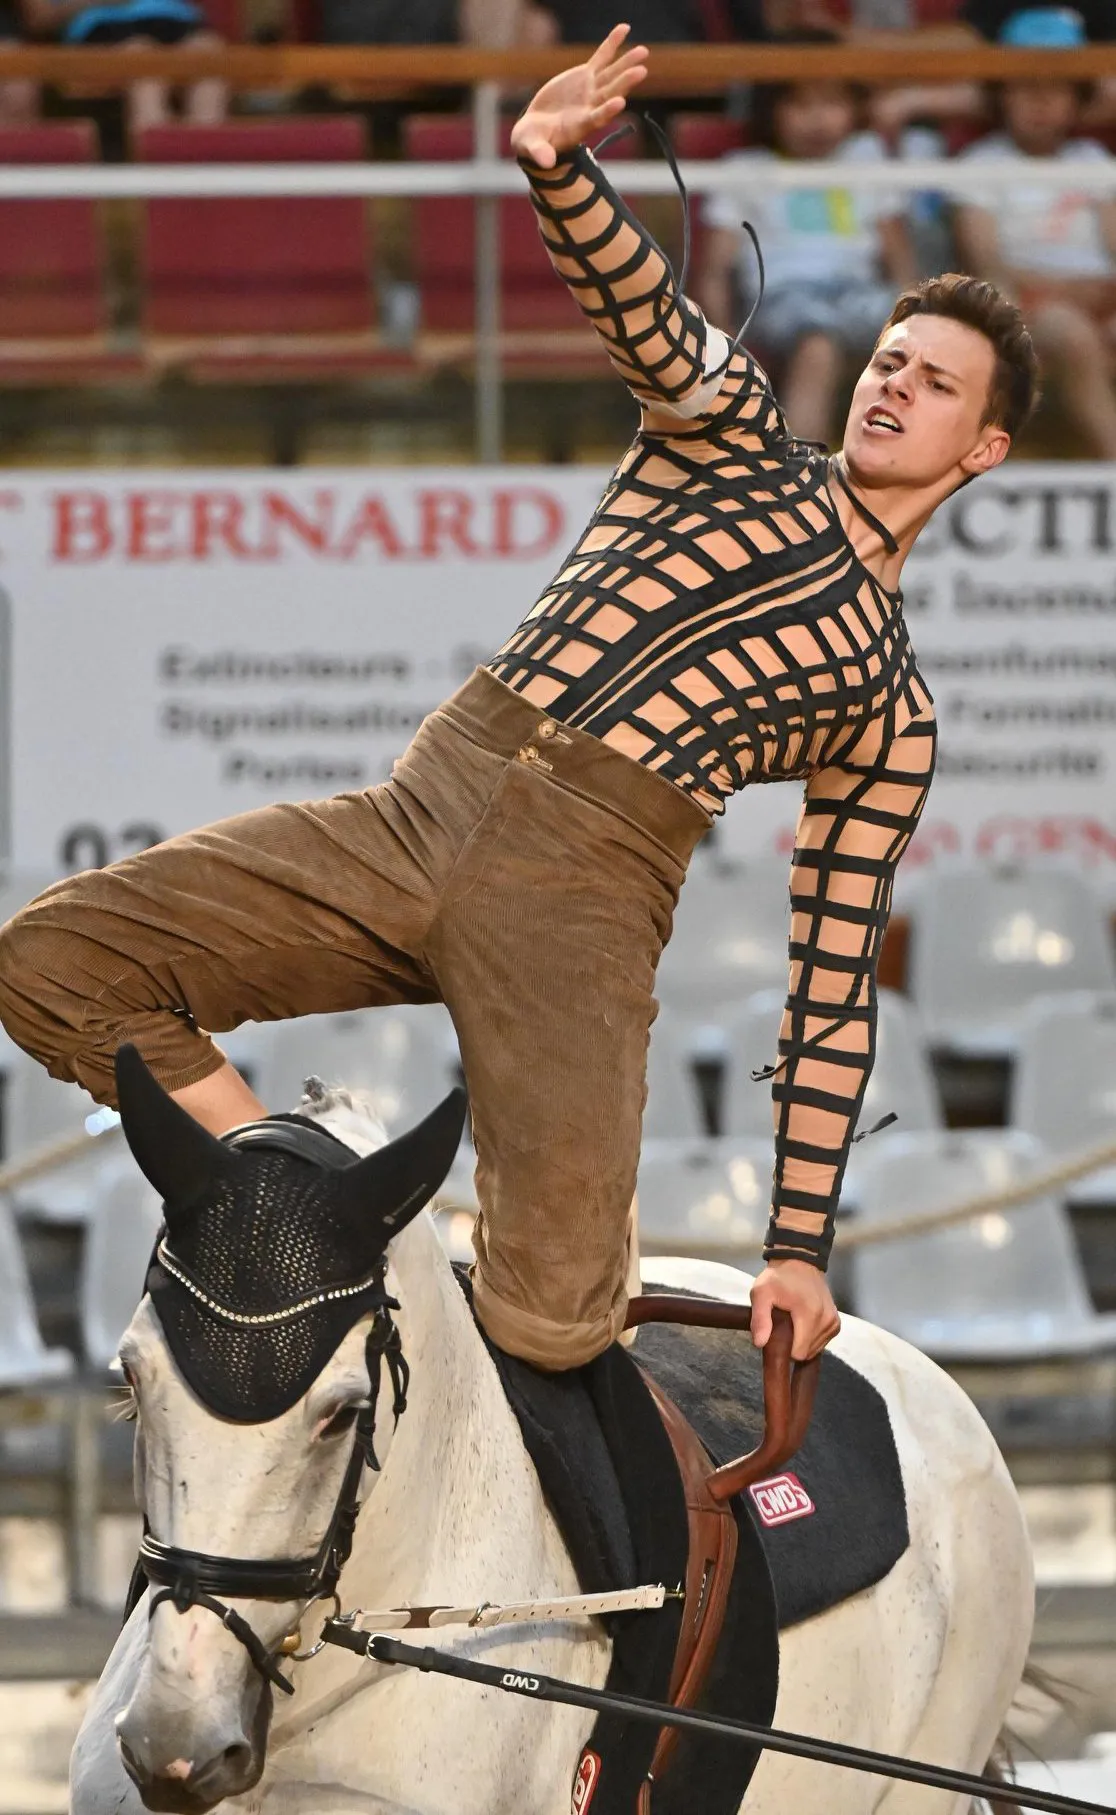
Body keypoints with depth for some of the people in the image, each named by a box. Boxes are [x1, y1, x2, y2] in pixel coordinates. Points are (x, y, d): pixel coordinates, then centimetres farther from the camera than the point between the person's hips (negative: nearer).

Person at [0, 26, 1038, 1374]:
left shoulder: (892, 715, 18)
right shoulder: (733, 428, 20)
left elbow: (832, 994, 14)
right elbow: (637, 304, -2)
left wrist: (800, 1246, 5)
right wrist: (555, 166, -26)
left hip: (581, 904, -2)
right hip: (417, 811, 2)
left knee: (551, 1320, -25)